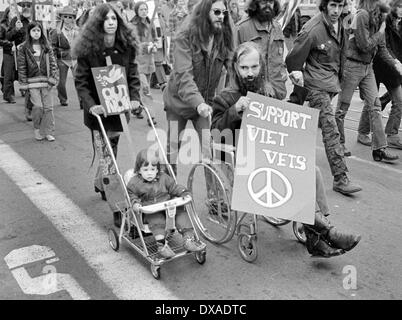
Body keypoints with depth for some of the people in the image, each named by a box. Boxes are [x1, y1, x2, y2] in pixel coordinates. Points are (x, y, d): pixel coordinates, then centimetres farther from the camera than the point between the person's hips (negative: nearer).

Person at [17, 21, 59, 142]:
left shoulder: (46, 46, 7)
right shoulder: (23, 47, 1)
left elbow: (53, 63, 5)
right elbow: (21, 66, 1)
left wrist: (53, 79, -5)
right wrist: (23, 83, -3)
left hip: (46, 80, 2)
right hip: (32, 81, -2)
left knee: (48, 107, 1)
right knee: (38, 106, -11)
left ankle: (48, 132, 10)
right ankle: (37, 128, 13)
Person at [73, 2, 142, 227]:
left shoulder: (127, 46, 2)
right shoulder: (88, 49, -8)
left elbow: (133, 76, 4)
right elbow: (81, 82, -8)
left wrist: (135, 98, -12)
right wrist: (90, 105, -21)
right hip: (98, 110, -4)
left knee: (111, 153, 17)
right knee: (107, 159, -6)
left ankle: (100, 184, 46)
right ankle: (117, 209, -5)